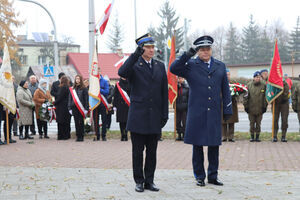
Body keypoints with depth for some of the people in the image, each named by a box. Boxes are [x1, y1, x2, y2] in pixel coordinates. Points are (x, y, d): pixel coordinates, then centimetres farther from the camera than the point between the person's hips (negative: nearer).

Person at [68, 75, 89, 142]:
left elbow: (86, 99, -2)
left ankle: (81, 136, 5)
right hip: (74, 108, 3)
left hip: (81, 108, -3)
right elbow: (70, 98, 11)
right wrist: (70, 108, 4)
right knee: (76, 122, 5)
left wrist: (86, 108, -8)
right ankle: (78, 136, 10)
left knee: (81, 122, -1)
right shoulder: (72, 89, 9)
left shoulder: (84, 89, -1)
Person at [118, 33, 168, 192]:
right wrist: (136, 54, -30)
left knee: (152, 152, 8)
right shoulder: (134, 65, -1)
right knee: (138, 151, 3)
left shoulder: (160, 66, 11)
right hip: (138, 116, -3)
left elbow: (164, 92, 11)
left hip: (155, 117, 4)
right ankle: (139, 181, 13)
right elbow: (121, 73, -26)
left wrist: (165, 114, 5)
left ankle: (149, 181, 17)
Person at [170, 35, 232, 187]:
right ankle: (199, 176, 14)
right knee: (197, 146, 3)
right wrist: (187, 55, -20)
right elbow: (173, 69, -13)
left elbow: (225, 90, 13)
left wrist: (227, 110, 8)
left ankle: (213, 176, 16)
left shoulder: (220, 66, 12)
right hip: (197, 113, -2)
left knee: (214, 145, 6)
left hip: (214, 113, 2)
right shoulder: (190, 65, 3)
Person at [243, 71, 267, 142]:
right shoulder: (249, 85, 0)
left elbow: (265, 96, 4)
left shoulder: (264, 85, 1)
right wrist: (245, 106, -1)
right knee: (252, 123, 5)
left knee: (258, 123, 7)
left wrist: (265, 106, 1)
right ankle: (252, 136, 14)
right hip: (251, 108, 0)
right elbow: (246, 96, 2)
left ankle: (257, 136, 16)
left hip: (260, 109, 0)